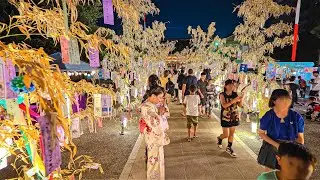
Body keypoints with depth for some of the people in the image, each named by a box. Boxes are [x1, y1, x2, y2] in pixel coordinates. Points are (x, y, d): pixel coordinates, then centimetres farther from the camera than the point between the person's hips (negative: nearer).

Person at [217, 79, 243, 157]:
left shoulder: (235, 94, -1)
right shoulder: (222, 95, -12)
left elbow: (240, 105, -3)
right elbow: (224, 105, -26)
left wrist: (241, 99, -21)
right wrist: (234, 100, -33)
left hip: (234, 116, 4)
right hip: (225, 116, -4)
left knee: (232, 133, 11)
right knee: (226, 135, 3)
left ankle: (229, 148, 29)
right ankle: (219, 138, 37)